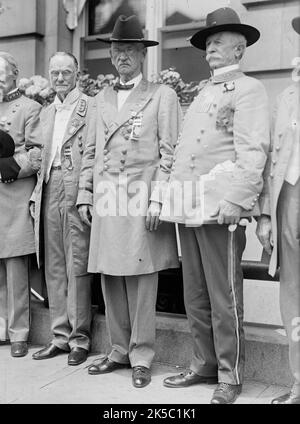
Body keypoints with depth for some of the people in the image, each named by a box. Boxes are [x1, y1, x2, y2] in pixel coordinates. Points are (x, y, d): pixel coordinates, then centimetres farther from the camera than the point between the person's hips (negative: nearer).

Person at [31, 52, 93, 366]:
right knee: (53, 268, 9)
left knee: (77, 267, -3)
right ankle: (60, 336, 19)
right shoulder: (46, 113, 20)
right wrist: (37, 195, 12)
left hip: (77, 192, -7)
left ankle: (79, 338, 8)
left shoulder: (92, 107, -1)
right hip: (49, 192, 7)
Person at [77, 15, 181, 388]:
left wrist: (158, 199, -11)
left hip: (141, 200, -4)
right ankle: (119, 352, 21)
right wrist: (85, 195, 10)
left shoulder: (162, 95, 5)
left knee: (141, 280, -2)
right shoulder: (101, 99, 19)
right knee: (110, 280, 7)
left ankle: (141, 357, 9)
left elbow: (169, 152, -2)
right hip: (106, 202, 5)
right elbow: (90, 151, 18)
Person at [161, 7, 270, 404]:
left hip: (220, 210, -7)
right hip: (187, 208, 8)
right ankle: (203, 365, 26)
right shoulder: (201, 93, 22)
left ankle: (230, 376, 12)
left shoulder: (249, 89, 0)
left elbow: (253, 151, -12)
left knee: (224, 299, -1)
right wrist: (169, 195, 14)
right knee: (195, 297, 13)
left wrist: (235, 199, -22)